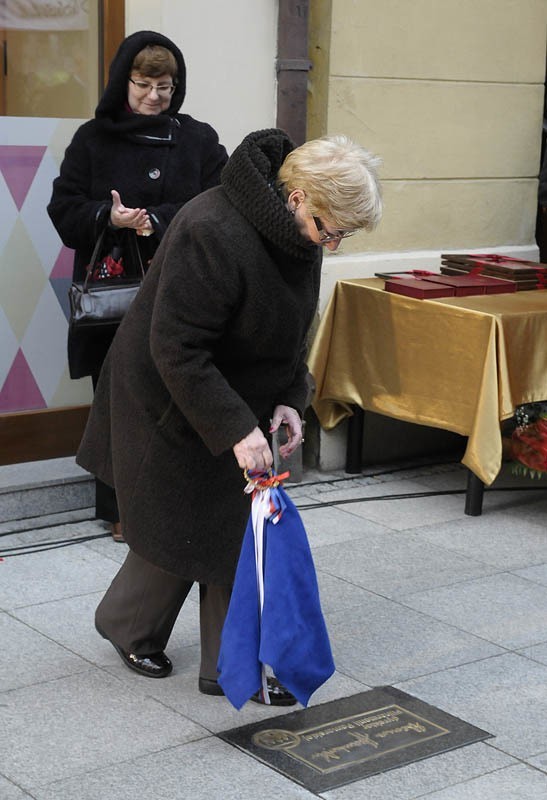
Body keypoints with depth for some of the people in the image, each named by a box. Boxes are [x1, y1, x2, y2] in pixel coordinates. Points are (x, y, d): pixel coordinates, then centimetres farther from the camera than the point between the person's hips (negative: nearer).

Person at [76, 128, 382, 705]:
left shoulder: (295, 231, -4)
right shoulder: (215, 234, -32)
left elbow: (290, 328, 9)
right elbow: (176, 349, -31)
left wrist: (288, 400, -4)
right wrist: (236, 429, -32)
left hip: (239, 401, 8)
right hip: (171, 404, -8)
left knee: (237, 525, 10)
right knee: (178, 528, 4)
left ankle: (231, 667, 22)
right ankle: (125, 625, 31)